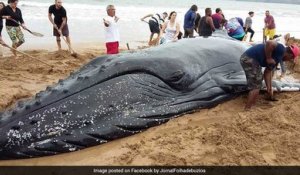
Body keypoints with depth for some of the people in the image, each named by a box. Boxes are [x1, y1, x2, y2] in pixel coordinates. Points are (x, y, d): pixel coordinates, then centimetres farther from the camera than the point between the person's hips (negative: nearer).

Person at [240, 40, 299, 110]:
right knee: (255, 87, -4)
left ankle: (251, 106, 34)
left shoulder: (277, 57, 22)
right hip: (250, 60, -11)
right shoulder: (281, 49, -6)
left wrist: (269, 89, 21)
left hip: (248, 59, 11)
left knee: (255, 86, 24)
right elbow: (269, 43, -26)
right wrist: (268, 58, -15)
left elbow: (267, 72, 24)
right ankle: (246, 110, 1)